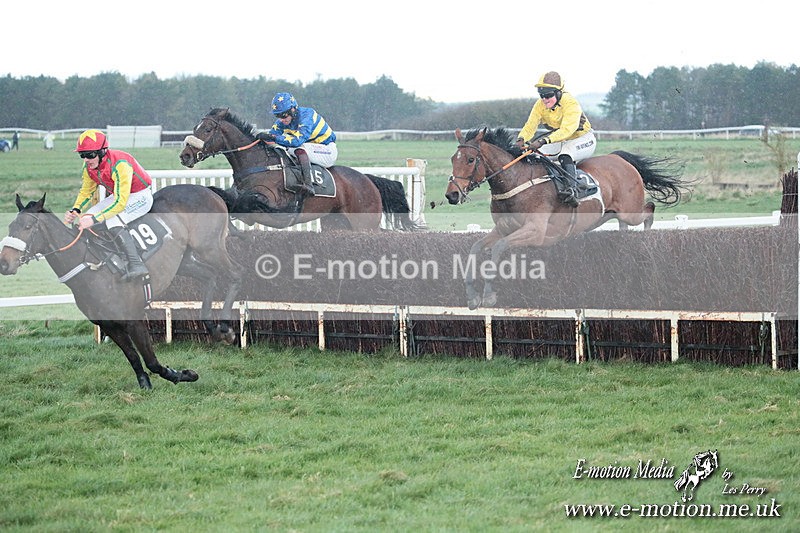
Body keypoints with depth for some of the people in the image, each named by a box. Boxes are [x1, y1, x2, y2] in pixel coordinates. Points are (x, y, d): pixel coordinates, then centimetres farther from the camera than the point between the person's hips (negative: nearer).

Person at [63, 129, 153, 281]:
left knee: (112, 220, -32)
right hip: (118, 196, 9)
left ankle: (136, 264, -38)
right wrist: (75, 210, -16)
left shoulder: (120, 164, -33)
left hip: (141, 196, -9)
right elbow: (86, 192, 5)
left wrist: (95, 219, -42)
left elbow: (121, 203, -37)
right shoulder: (89, 167, -9)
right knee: (86, 217, -2)